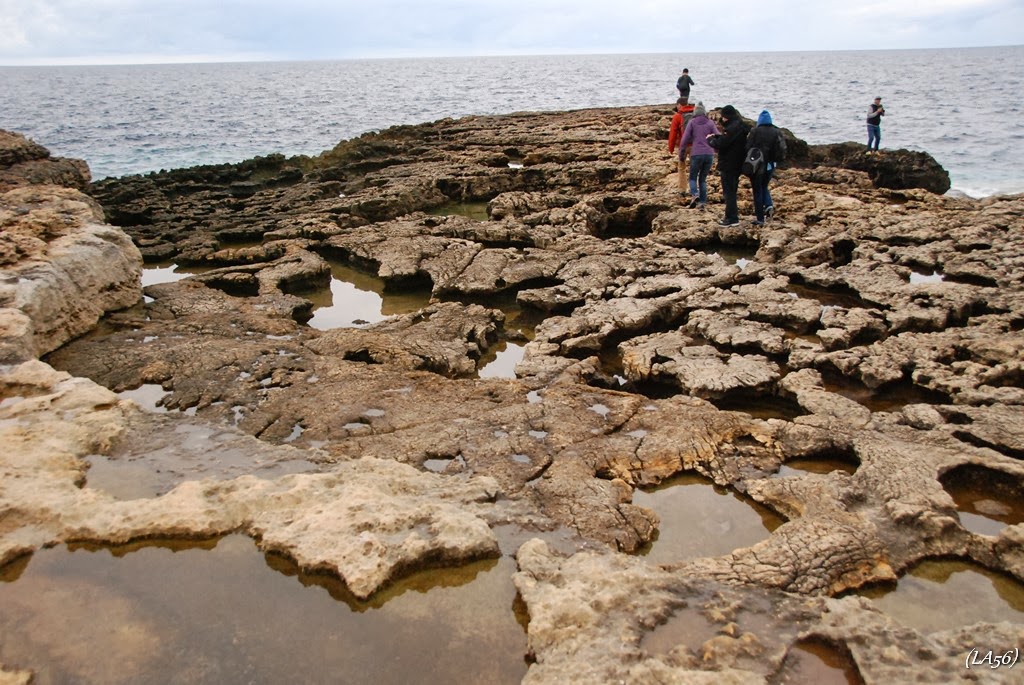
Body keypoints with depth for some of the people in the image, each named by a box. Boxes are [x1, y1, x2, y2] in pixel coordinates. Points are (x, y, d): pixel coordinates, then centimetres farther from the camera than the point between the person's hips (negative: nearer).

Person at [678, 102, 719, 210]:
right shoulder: (710, 123, 8)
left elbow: (685, 139, -1)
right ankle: (702, 202, 5)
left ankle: (695, 194, -17)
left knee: (693, 177, 11)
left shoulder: (692, 122, 3)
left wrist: (681, 153, 7)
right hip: (709, 154, 3)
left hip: (696, 154, -3)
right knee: (703, 178, 14)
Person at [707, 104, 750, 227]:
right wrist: (716, 137, 6)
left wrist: (710, 139, -4)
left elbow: (720, 144, -22)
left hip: (728, 165, -10)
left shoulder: (732, 128, -21)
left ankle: (732, 218, -2)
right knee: (732, 190, 19)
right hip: (737, 165, 10)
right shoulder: (741, 127, 11)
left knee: (728, 191, -4)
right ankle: (733, 214, 28)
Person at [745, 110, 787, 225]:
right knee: (764, 186, 25)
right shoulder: (777, 132, 2)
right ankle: (769, 205, 0)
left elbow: (748, 147, -10)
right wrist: (776, 160, 12)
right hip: (771, 165, 4)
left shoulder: (755, 131, -10)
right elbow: (782, 149, 1)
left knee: (757, 190, 4)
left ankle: (760, 219, 3)